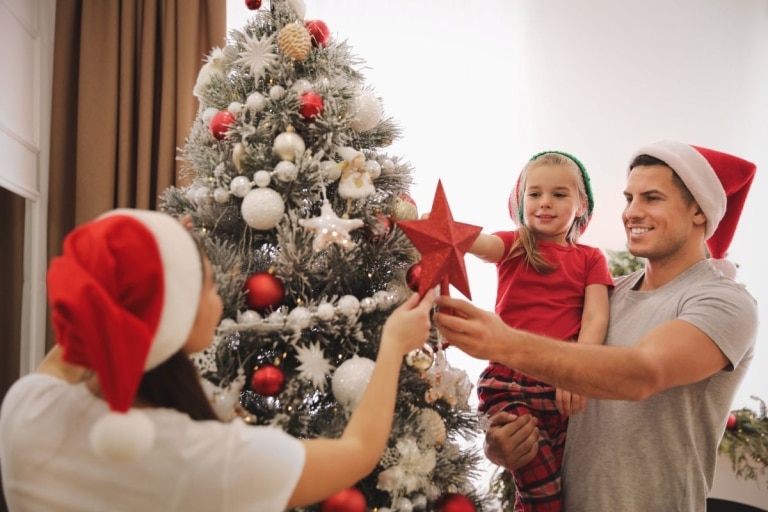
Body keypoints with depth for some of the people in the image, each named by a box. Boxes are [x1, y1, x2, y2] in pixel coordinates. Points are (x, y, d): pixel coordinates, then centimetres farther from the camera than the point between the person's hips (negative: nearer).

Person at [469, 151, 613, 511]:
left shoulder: (590, 259, 11)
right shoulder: (514, 246, 8)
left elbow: (596, 317, -2)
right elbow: (478, 242, -14)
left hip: (565, 389, 2)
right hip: (509, 382, -2)